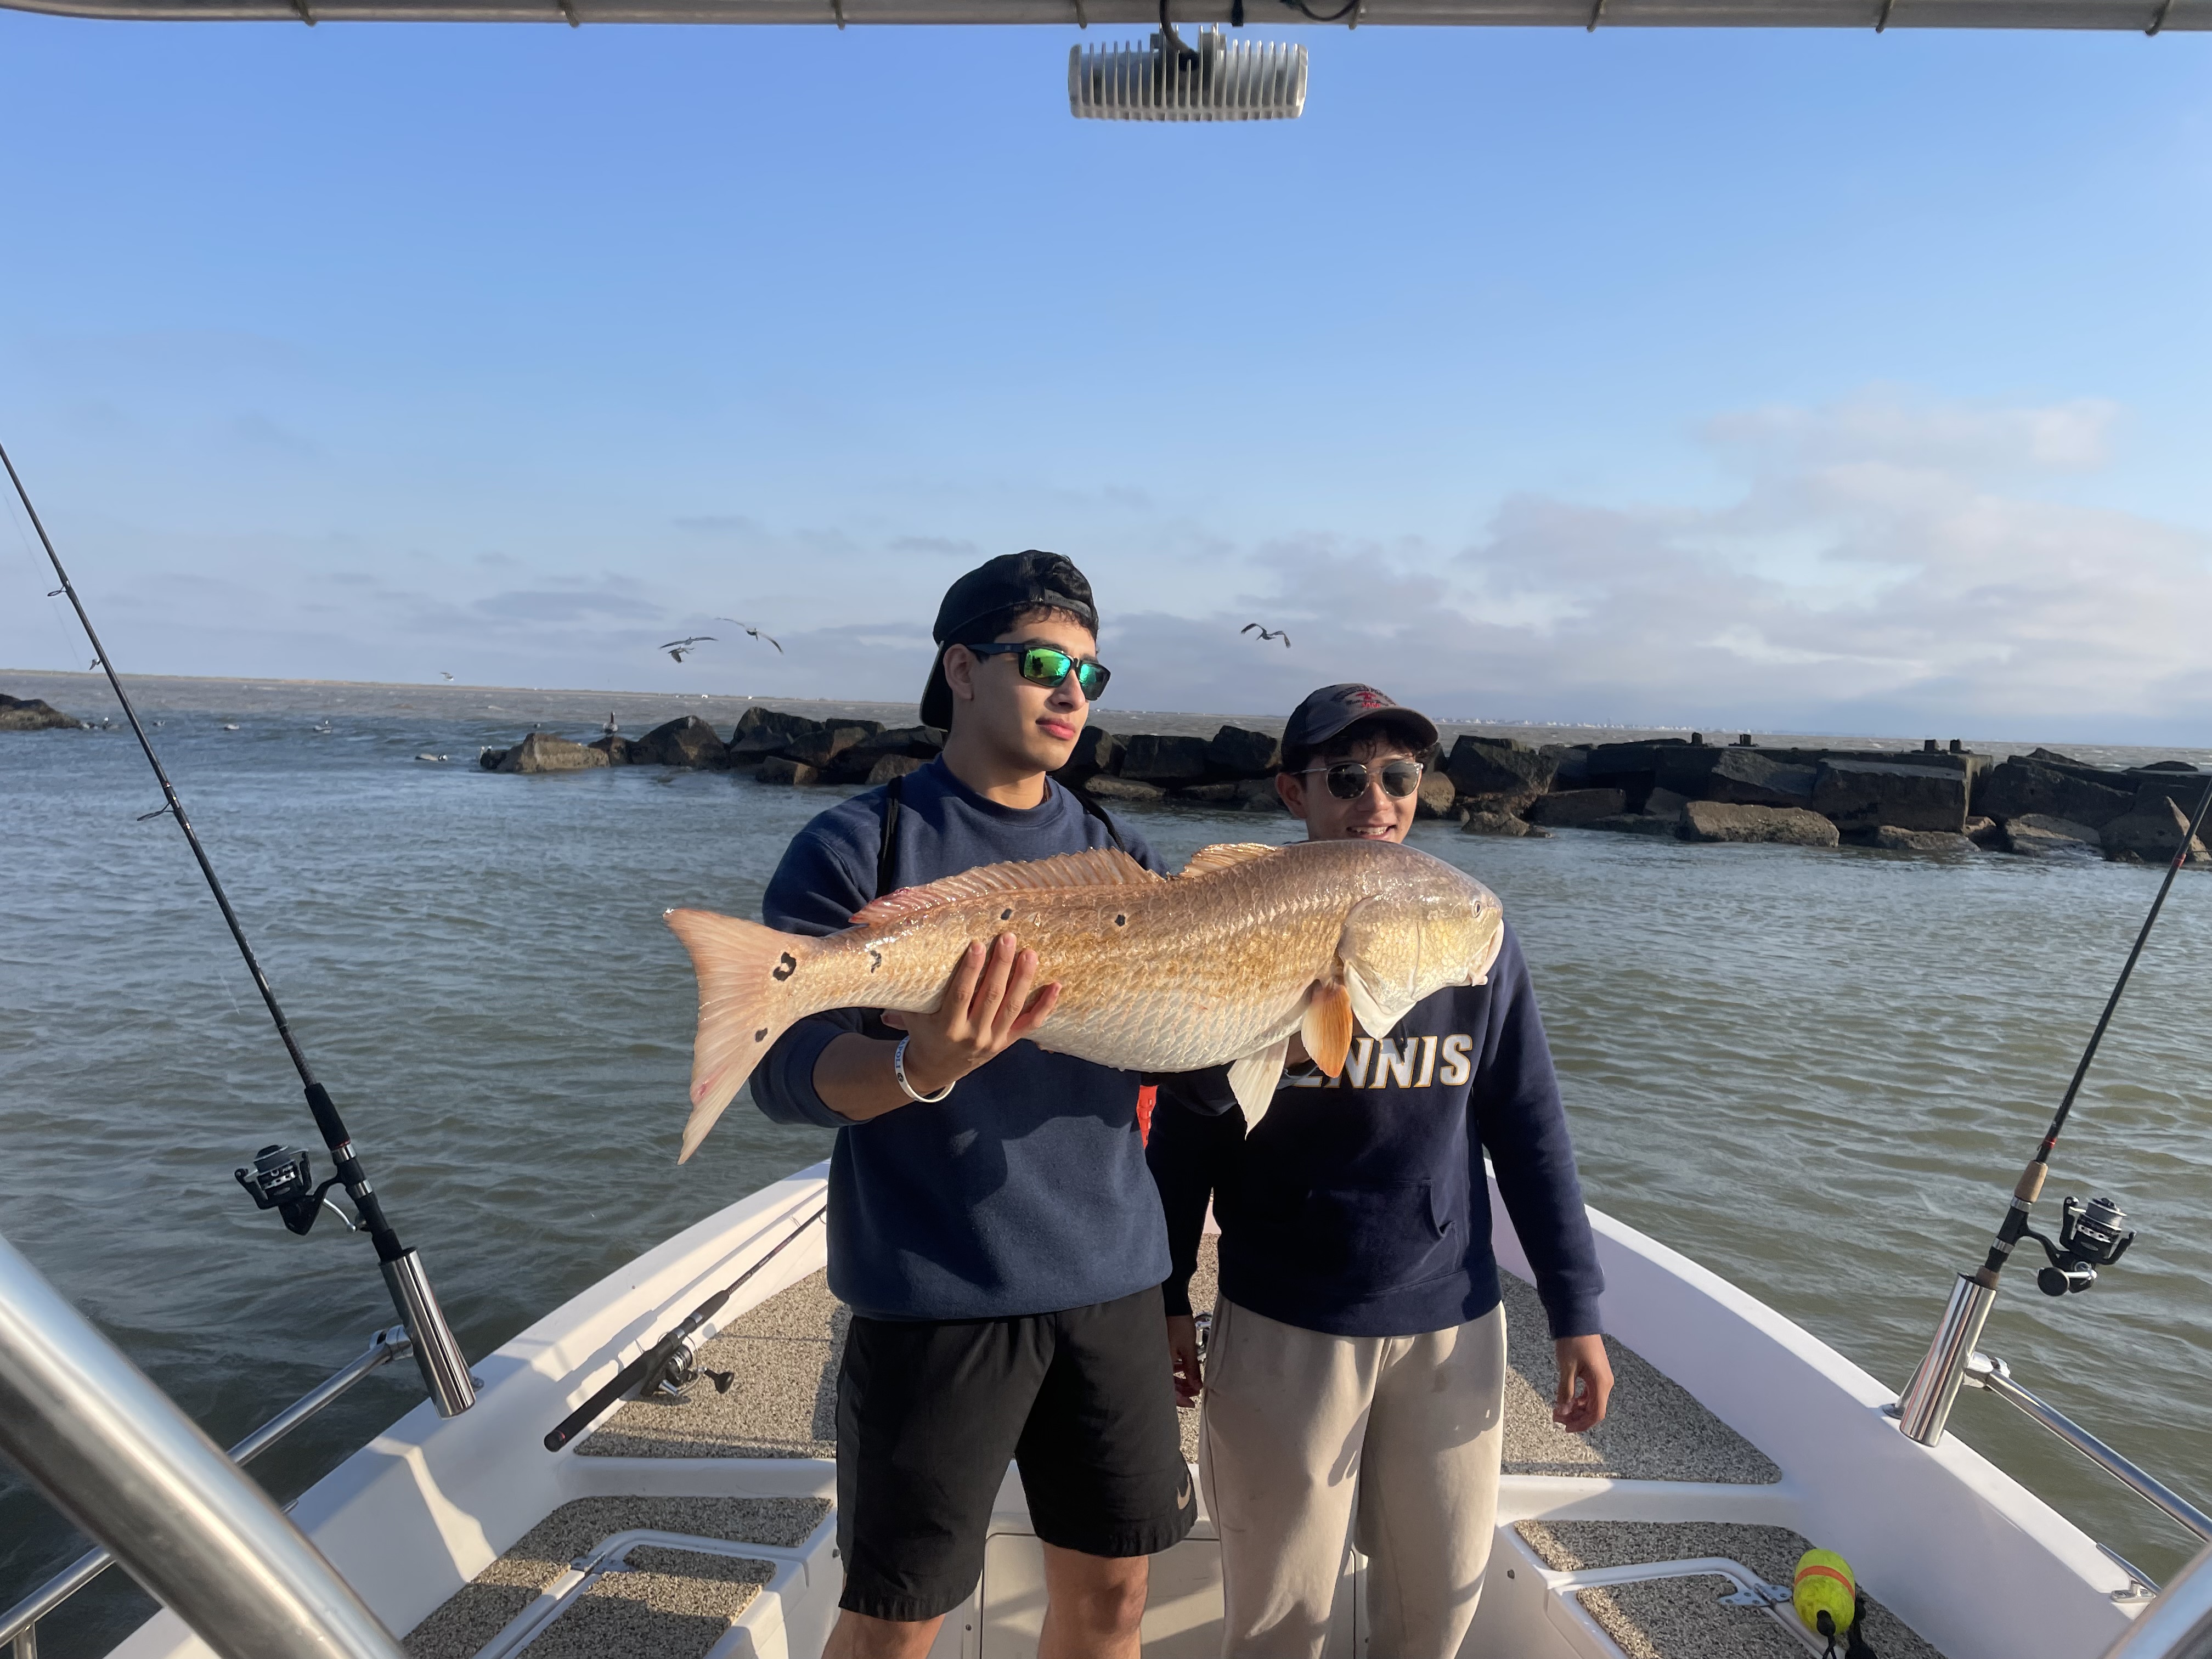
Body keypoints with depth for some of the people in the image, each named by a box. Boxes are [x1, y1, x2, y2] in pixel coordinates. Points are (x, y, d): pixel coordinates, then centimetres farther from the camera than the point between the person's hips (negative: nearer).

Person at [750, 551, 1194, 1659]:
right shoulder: (857, 847, -7)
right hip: (932, 1291, -4)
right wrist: (922, 1068, -33)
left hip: (1111, 1277, 5)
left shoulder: (1122, 858, 8)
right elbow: (785, 1074, -14)